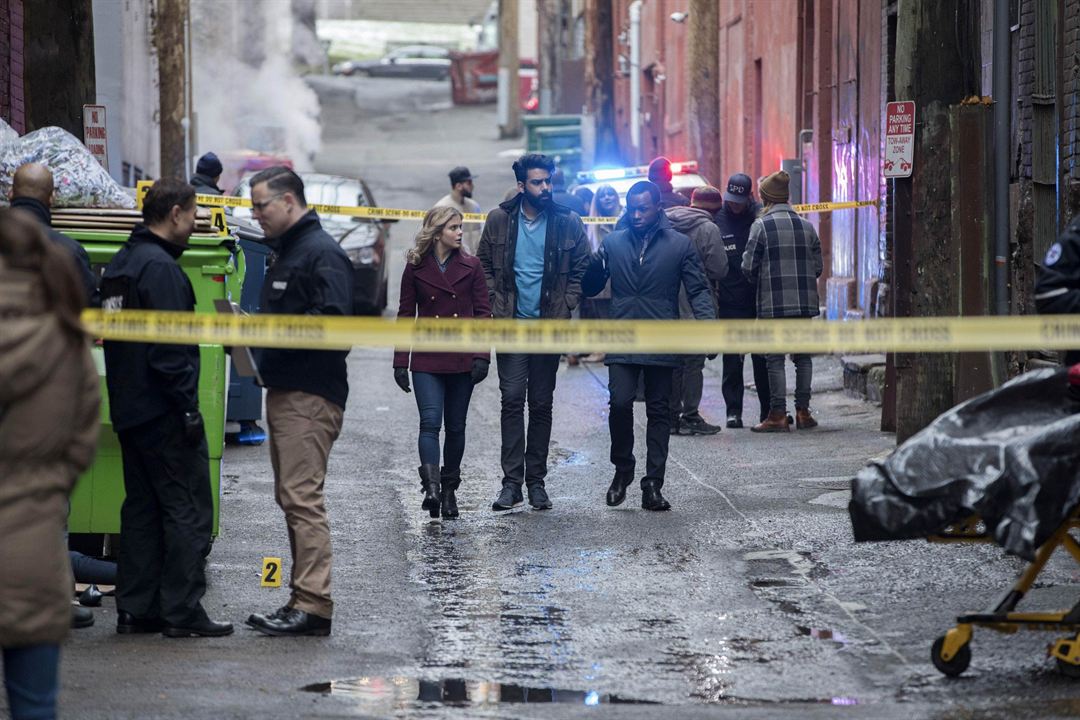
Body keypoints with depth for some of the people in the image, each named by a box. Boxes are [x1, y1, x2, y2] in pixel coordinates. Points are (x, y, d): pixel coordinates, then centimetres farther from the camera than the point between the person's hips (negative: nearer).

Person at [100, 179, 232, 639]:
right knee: (187, 509, -5)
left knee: (142, 508, 13)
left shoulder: (120, 264, 15)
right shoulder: (160, 268, -16)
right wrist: (189, 410, -18)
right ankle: (182, 612, -5)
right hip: (163, 411, -10)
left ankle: (135, 609, 13)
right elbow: (171, 349, -21)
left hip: (129, 410, 10)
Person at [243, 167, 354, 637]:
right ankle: (304, 599, 15)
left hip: (311, 395, -11)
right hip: (284, 392, 11)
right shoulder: (286, 252, 22)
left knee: (301, 495, -14)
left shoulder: (322, 253, -11)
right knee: (291, 497, 11)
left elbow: (332, 318, -23)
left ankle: (313, 603, -16)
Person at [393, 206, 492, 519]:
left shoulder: (470, 267, 5)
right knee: (430, 422, -15)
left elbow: (482, 313, 4)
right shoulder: (416, 268, 3)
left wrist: (482, 355, -7)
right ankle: (431, 487, -25)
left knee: (456, 427, 7)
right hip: (427, 361, -1)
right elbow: (406, 315, 6)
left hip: (462, 360, 1)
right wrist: (401, 361, 2)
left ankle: (449, 490, 17)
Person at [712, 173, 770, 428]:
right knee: (732, 359, 1)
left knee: (763, 358, 5)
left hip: (759, 300, 0)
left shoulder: (760, 217, 1)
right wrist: (712, 297, -4)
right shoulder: (716, 220, 1)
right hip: (730, 302, 0)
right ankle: (733, 411, 6)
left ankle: (768, 409, 13)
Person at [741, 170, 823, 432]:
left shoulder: (761, 225, -6)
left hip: (773, 304, -4)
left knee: (775, 360, -1)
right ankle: (803, 411, 11)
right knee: (803, 357, 12)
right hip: (805, 303, 4)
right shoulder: (806, 226, 8)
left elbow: (748, 266, -6)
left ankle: (778, 415, -3)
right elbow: (817, 267, 9)